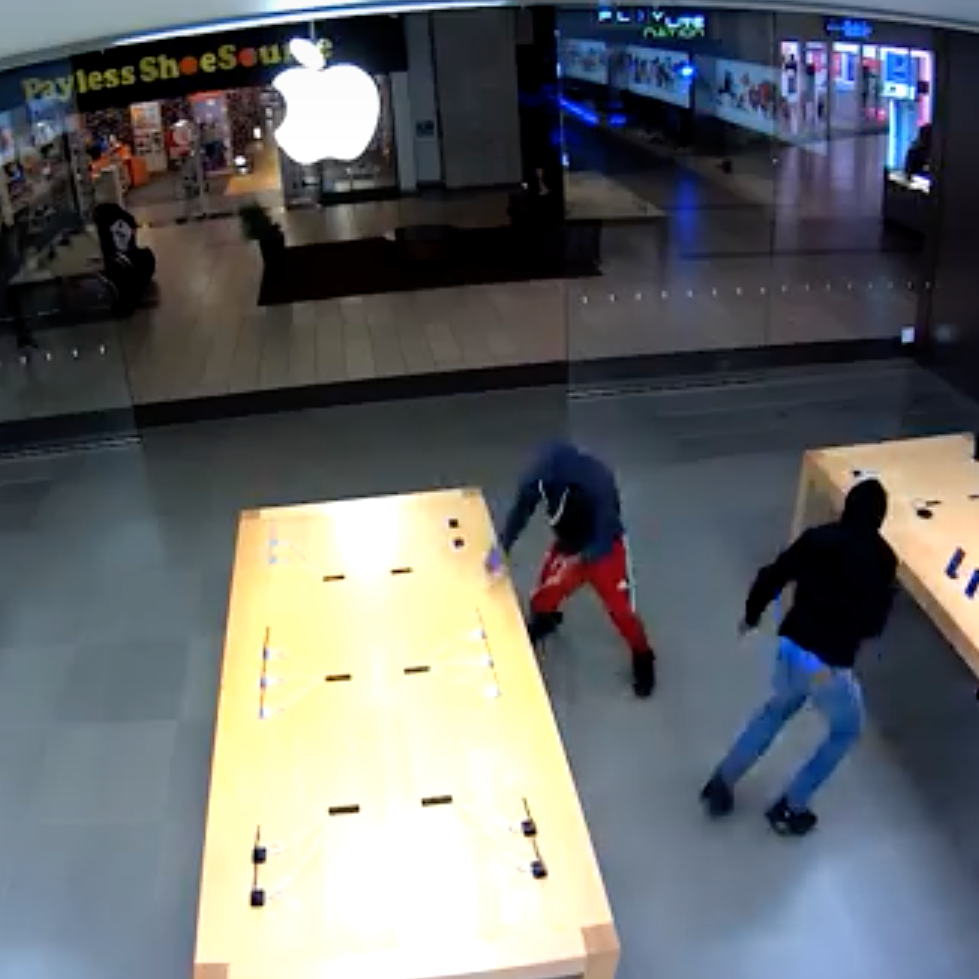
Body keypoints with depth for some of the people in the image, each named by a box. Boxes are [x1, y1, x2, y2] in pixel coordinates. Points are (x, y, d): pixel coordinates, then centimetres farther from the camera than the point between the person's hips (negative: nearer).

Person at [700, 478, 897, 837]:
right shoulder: (881, 557, -10)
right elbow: (874, 623, -11)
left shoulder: (816, 537, 2)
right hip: (829, 664, -5)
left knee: (778, 709, 32)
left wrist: (751, 616, 22)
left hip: (789, 646, 5)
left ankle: (721, 783, 33)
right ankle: (789, 808, 22)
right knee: (846, 731, 23)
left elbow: (769, 579, 4)